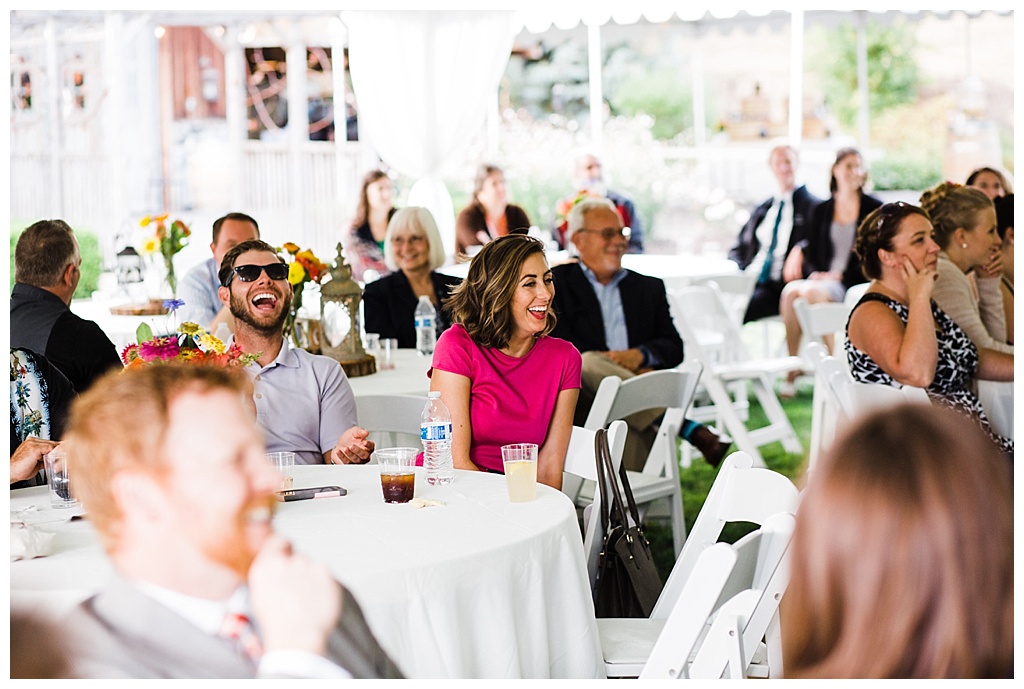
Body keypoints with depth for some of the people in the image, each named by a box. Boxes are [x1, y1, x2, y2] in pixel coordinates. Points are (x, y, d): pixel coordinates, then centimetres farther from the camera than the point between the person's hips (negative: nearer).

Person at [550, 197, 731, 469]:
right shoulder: (558, 282, 15)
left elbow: (674, 348, 14)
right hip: (581, 397, -2)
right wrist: (608, 360, -14)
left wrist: (641, 354, -9)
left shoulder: (649, 287, 26)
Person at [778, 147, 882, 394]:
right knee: (790, 290, -30)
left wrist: (841, 276, -12)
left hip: (854, 283, -4)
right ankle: (792, 367, -25)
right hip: (822, 279, 4)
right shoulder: (820, 211, 18)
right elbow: (811, 252, 16)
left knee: (813, 291, -35)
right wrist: (814, 272, -7)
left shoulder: (874, 209, 6)